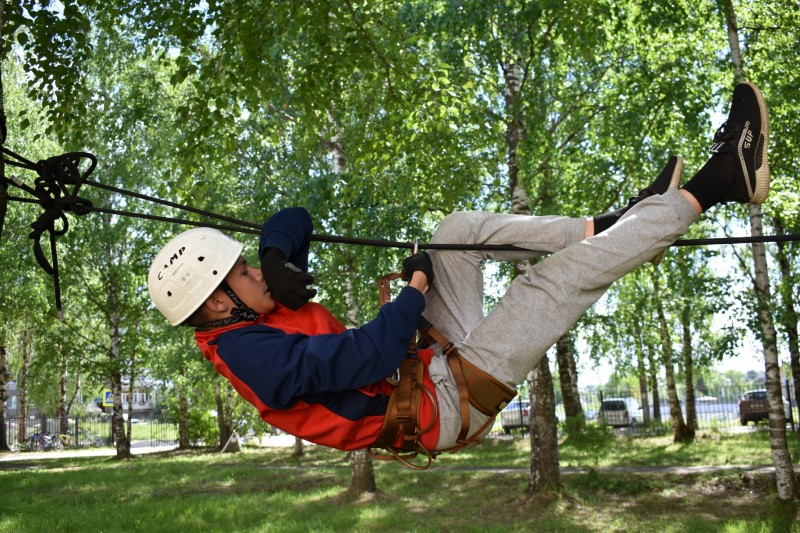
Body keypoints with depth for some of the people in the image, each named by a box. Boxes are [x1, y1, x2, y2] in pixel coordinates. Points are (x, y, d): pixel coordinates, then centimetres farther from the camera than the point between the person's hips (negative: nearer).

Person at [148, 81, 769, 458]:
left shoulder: (251, 323, 6)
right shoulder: (255, 354, -24)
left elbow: (292, 220, 13)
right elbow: (367, 357, -34)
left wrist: (276, 257, -11)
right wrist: (415, 286, -17)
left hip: (435, 362, 10)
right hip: (449, 402, -10)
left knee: (459, 228, 11)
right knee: (562, 273, -17)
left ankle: (605, 227, 8)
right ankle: (713, 184, -3)